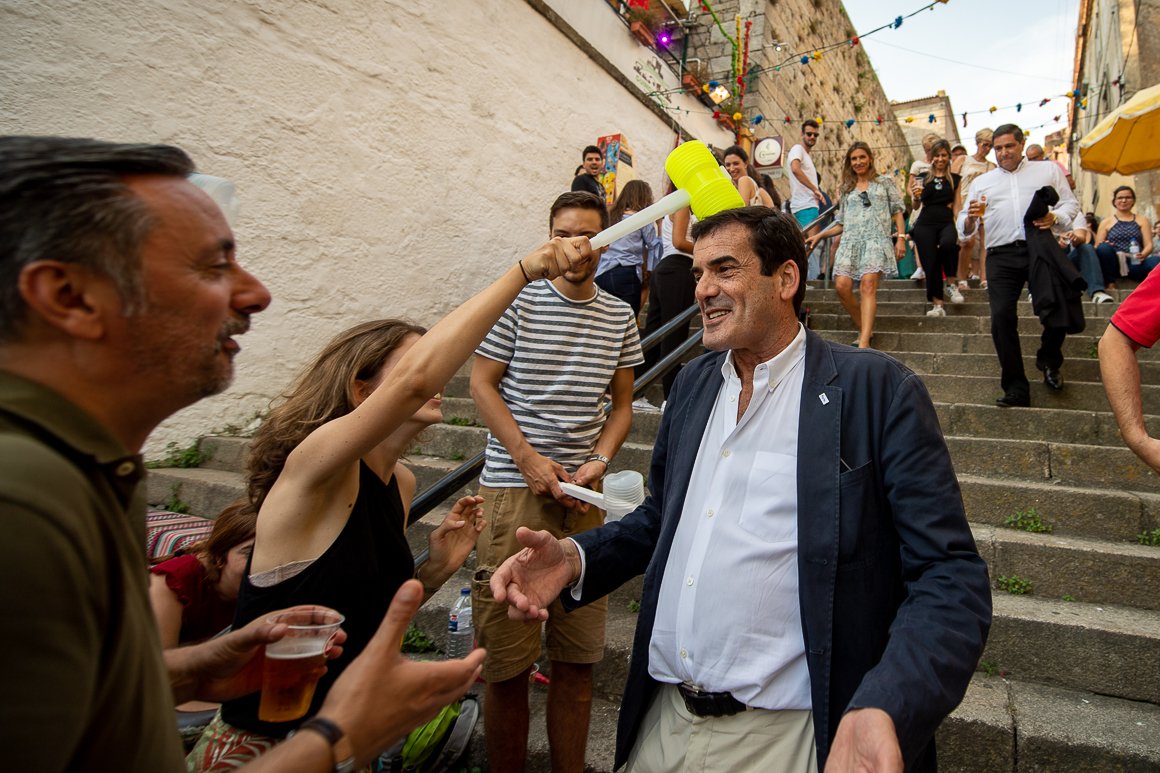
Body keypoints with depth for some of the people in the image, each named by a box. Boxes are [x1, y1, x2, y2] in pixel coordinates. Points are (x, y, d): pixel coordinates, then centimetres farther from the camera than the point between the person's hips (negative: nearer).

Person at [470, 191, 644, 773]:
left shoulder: (619, 317, 9)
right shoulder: (517, 301, -1)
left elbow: (622, 403, 15)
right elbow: (481, 384, 1)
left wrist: (598, 461, -3)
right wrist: (530, 460, -9)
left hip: (583, 495, 3)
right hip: (514, 489, -3)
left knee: (578, 658, 11)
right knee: (506, 663, 4)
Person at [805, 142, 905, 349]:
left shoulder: (885, 182, 17)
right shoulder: (846, 190, 24)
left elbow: (897, 211, 11)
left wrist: (901, 238, -1)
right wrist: (820, 235, 11)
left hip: (877, 239, -3)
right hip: (850, 241, 3)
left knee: (868, 283, -25)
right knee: (842, 285, -19)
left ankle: (864, 341, -33)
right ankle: (865, 329, 0)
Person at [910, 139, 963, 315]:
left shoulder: (955, 179, 13)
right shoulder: (923, 178, 11)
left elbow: (956, 206, 11)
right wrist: (916, 196, -11)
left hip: (947, 223, -1)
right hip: (925, 224, 1)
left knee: (947, 244, -34)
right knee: (930, 263, -6)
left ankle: (951, 283, -14)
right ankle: (937, 305, -1)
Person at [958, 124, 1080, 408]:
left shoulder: (1049, 170, 19)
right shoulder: (981, 182, 22)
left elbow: (1071, 204, 13)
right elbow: (964, 226, 15)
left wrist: (1055, 217, -9)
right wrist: (970, 218, -8)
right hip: (1001, 256, 1)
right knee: (1002, 317, -12)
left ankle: (1049, 361, 24)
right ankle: (1016, 389, -4)